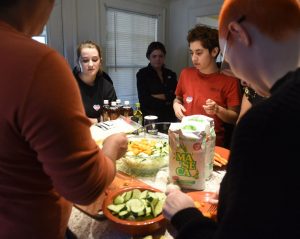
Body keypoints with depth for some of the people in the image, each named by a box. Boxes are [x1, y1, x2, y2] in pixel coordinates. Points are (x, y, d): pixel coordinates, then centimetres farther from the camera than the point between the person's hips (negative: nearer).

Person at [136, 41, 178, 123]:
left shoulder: (171, 74, 12)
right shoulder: (142, 73, 0)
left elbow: (176, 96, 0)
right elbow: (144, 99, -9)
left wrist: (155, 96, -9)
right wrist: (167, 98, -4)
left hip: (170, 117, 3)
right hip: (150, 118, -3)